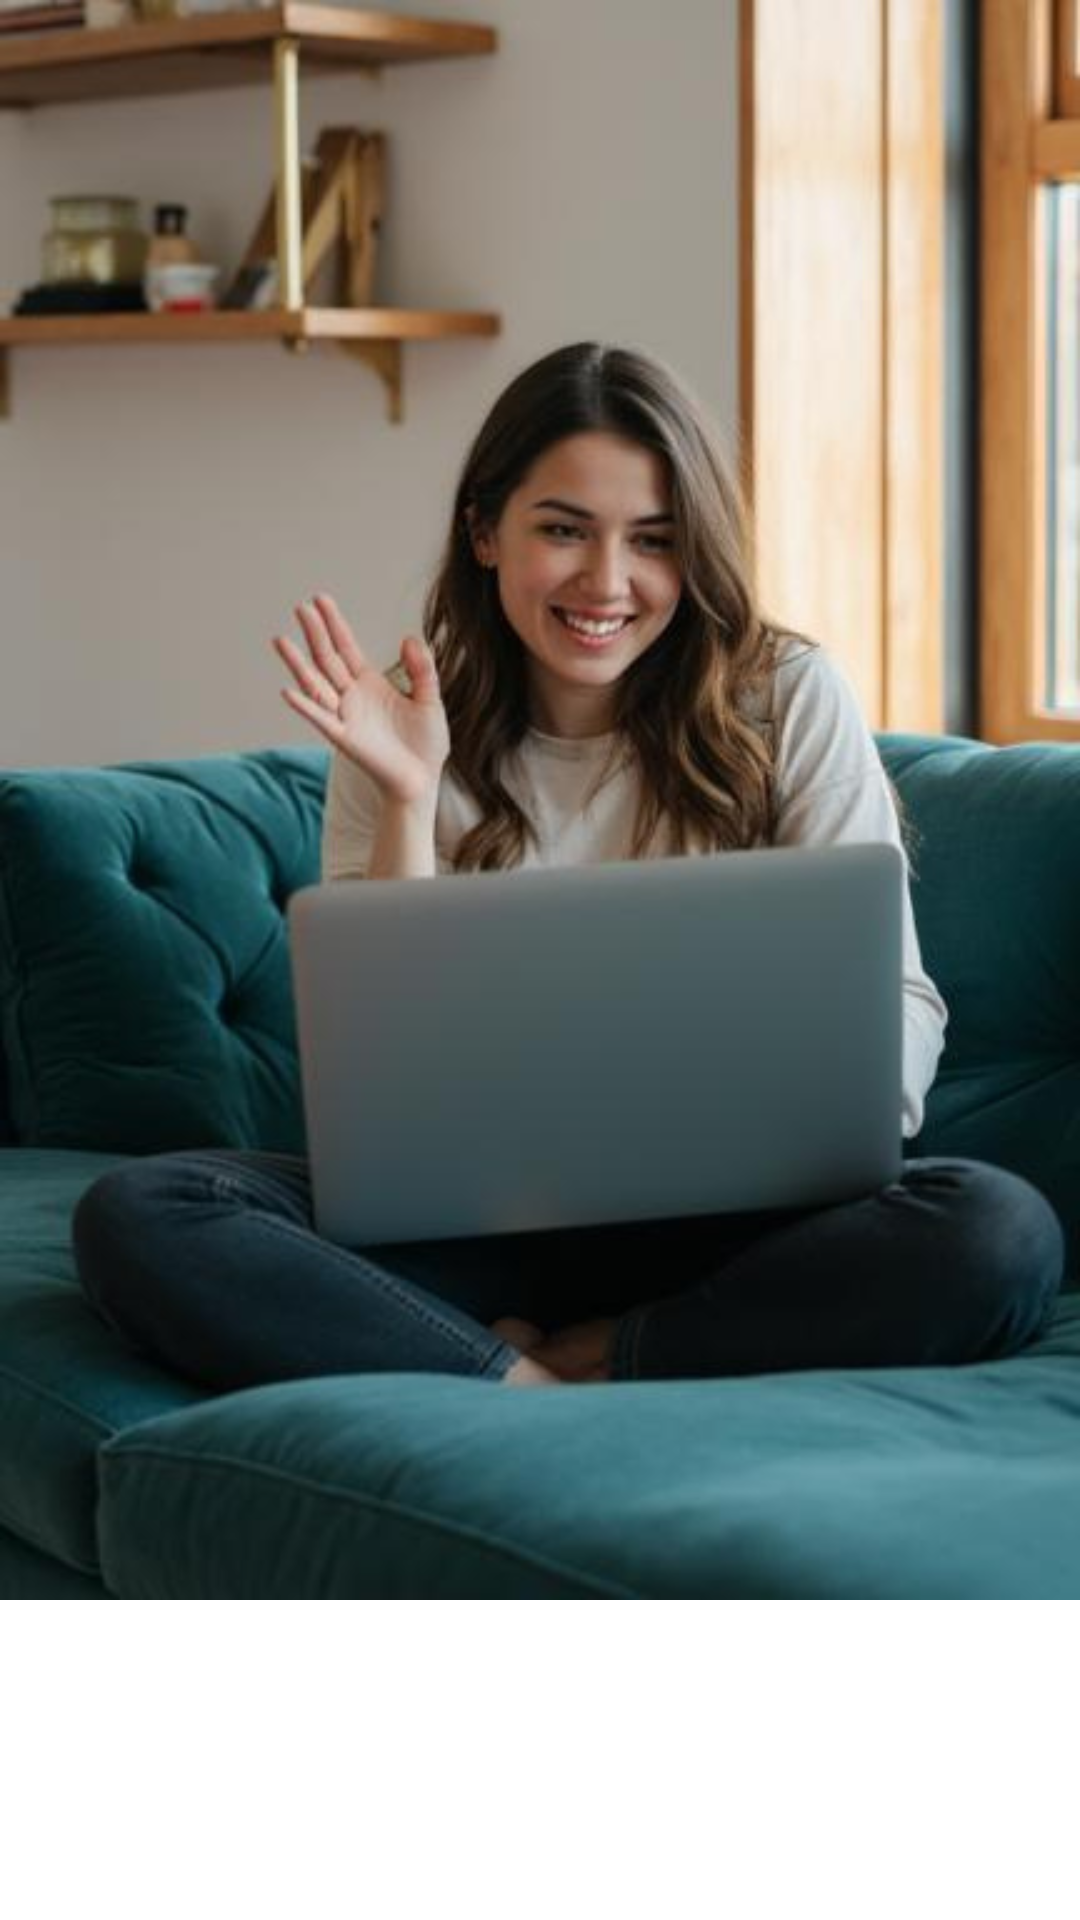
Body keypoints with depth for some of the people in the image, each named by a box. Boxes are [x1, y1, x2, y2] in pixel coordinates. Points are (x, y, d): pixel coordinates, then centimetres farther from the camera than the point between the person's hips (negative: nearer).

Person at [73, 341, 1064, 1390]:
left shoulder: (790, 700, 1)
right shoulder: (408, 733, 4)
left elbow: (890, 999, -2)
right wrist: (408, 803, -13)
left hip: (719, 1220, 0)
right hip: (470, 1217, 1)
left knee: (1001, 1233, -32)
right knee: (132, 1216, -24)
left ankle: (562, 1368, -18)